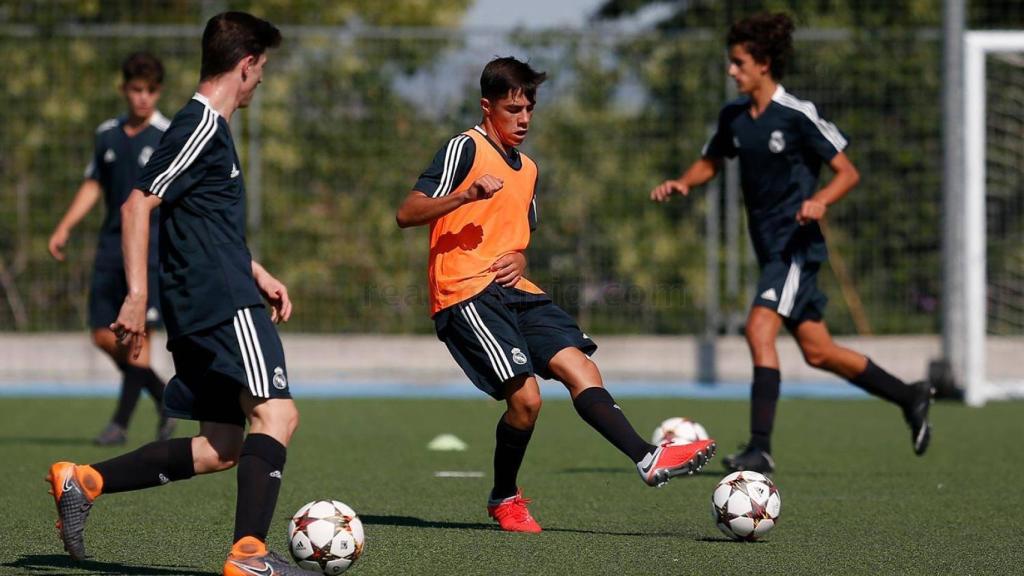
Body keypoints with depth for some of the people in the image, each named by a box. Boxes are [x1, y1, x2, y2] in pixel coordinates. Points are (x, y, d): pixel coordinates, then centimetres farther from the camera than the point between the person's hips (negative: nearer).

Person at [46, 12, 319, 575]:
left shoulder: (210, 127, 21)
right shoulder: (201, 128, -10)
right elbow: (137, 206, -17)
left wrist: (258, 274, 30)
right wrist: (137, 296, -21)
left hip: (198, 310, 10)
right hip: (223, 305, -10)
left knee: (220, 447, 9)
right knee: (275, 412, -17)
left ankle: (83, 482, 8)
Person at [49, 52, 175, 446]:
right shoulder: (107, 135, 12)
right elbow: (93, 185, 21)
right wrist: (65, 228, 12)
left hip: (152, 243, -6)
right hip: (113, 243, 6)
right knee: (105, 336, 2)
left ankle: (120, 423, -5)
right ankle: (166, 398, 20)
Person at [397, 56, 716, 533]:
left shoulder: (527, 170, 21)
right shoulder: (465, 149, -4)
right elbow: (407, 214, -11)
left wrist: (519, 259, 8)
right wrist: (466, 195, -26)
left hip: (513, 290, 8)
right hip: (466, 293, -8)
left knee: (576, 364, -10)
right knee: (525, 395, -18)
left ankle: (648, 460, -17)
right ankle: (504, 499, 2)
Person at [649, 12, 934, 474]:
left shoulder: (797, 116, -13)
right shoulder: (734, 116, 8)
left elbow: (847, 172, -10)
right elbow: (711, 162, 23)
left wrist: (820, 201, -30)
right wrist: (683, 183, 2)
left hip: (796, 244, -8)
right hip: (768, 245, 8)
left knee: (759, 329, -22)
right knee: (817, 352, 12)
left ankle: (760, 448, -24)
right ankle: (910, 397, 30)